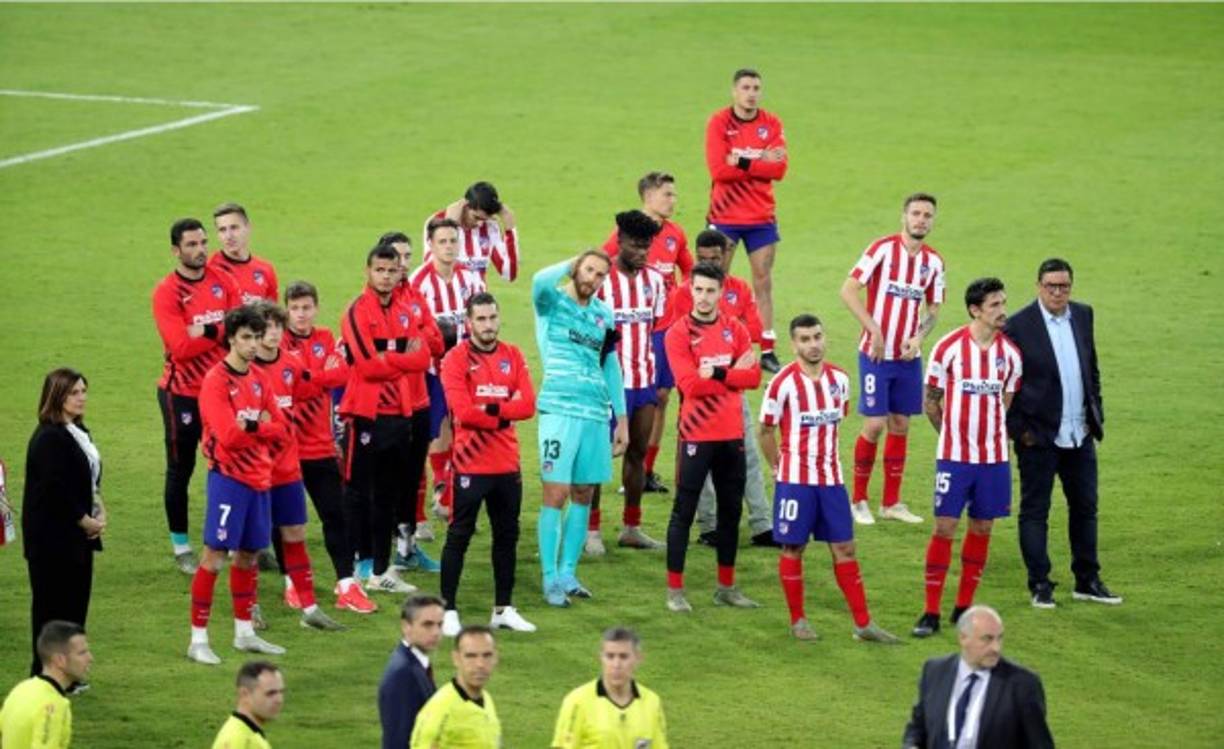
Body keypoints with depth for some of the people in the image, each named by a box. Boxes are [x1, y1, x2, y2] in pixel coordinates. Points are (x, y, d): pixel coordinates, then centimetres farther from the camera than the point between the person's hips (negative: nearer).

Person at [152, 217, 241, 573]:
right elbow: (180, 346, -21)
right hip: (182, 393, -4)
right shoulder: (167, 293, -13)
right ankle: (181, 547, 14)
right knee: (180, 470, 5)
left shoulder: (223, 281, 2)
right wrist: (221, 330, -16)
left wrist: (206, 331, -18)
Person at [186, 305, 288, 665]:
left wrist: (250, 427, -10)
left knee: (248, 555, 14)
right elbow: (228, 435, -20)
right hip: (229, 477, -7)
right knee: (213, 557, -6)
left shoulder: (259, 380, 11)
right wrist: (262, 427, -6)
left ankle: (244, 633, 25)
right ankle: (198, 639, -2)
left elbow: (281, 430, 6)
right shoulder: (216, 381, -11)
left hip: (259, 478, 7)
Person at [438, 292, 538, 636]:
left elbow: (527, 405, -4)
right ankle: (449, 610, 3)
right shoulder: (457, 359, -7)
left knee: (507, 535, 11)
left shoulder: (513, 356, 7)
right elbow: (463, 411, -18)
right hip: (471, 463, -5)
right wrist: (504, 416, -11)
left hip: (508, 464, 5)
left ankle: (504, 609, 21)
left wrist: (491, 410, -16)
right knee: (459, 535, -2)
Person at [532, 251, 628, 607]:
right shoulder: (553, 303, 0)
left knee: (583, 494, 8)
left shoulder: (603, 314, 15)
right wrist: (571, 264, -8)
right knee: (555, 494, -7)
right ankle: (550, 579, -3)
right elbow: (540, 281, -25)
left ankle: (568, 573, 18)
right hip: (560, 410, -5)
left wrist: (621, 418, 18)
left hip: (595, 414, 5)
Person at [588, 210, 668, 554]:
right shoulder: (601, 280, -8)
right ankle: (591, 530, 5)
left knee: (638, 452, 10)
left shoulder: (655, 280, 9)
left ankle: (631, 528, 19)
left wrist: (660, 380, 10)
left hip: (645, 382, 6)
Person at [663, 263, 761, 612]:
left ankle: (726, 587, 21)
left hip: (732, 435, 5)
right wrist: (734, 373, -13)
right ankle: (674, 590, 3)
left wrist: (717, 374, -17)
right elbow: (690, 384, -17)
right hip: (696, 435, -5)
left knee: (731, 510, 11)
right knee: (684, 511, -1)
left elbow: (753, 376, -4)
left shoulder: (735, 330, 7)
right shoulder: (679, 333, -6)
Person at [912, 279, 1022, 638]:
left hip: (993, 457, 3)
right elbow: (931, 402, 1)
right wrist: (956, 434, 9)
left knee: (982, 529, 7)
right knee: (944, 528, -4)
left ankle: (964, 607, 18)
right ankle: (931, 612, 1)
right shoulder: (949, 348, -8)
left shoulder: (1010, 352, 2)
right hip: (953, 456, -3)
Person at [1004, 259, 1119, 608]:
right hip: (1039, 435, -5)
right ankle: (1040, 585, 9)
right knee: (1034, 511, 2)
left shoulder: (1083, 315, 6)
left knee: (1085, 507, 11)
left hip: (1080, 435, 5)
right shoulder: (1019, 325, -11)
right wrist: (1019, 429, -11)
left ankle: (1087, 580, 21)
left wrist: (1096, 415, 10)